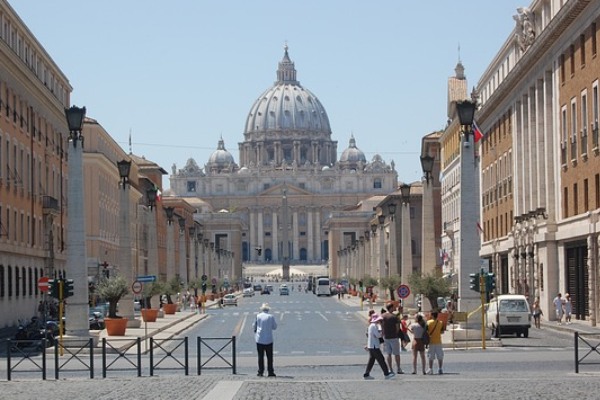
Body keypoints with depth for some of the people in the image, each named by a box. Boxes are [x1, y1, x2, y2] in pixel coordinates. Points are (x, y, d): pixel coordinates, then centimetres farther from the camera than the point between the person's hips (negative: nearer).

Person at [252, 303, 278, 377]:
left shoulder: (258, 316, -3)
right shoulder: (271, 317, -4)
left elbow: (254, 326, 4)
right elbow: (274, 327, 4)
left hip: (259, 339, 0)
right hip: (269, 340, 0)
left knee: (260, 356, 5)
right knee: (269, 357, 5)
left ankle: (260, 372, 4)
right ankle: (270, 372, 4)